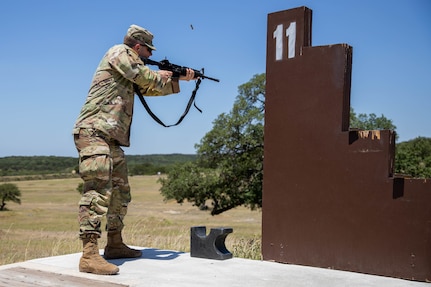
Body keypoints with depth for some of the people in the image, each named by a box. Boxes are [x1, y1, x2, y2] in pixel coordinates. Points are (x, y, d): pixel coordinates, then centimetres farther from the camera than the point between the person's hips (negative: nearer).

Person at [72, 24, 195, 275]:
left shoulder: (132, 71, 27)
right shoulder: (120, 52, 0)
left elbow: (150, 89, 32)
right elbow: (145, 77, -11)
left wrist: (180, 79, 30)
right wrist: (161, 75, 10)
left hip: (113, 139, 10)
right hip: (94, 132, -10)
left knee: (121, 193, 14)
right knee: (98, 190, -20)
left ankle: (115, 245, 25)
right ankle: (90, 255, -25)